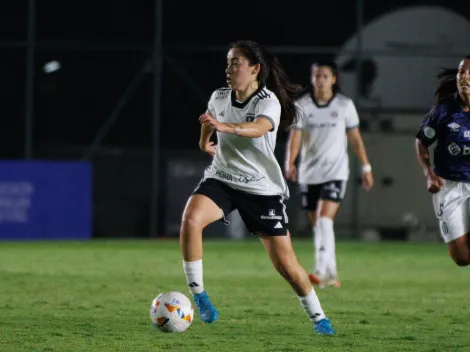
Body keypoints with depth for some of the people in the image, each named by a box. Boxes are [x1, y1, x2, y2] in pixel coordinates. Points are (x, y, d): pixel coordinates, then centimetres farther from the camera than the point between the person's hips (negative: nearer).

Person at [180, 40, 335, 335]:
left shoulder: (268, 101, -16)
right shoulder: (219, 98, 0)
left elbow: (259, 128, -40)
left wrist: (226, 127, -55)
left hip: (263, 188, -3)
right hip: (221, 179, 3)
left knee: (286, 263, -1)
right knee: (191, 220, -29)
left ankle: (318, 317, 22)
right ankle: (198, 294, -16)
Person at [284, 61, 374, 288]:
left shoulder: (345, 105, -1)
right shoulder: (302, 105, 0)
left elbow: (355, 138, 6)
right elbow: (295, 136, -8)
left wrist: (366, 167, 6)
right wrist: (290, 163, -23)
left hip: (336, 172, -3)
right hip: (309, 173, 3)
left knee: (325, 220, -20)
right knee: (316, 225, 8)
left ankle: (321, 271, -25)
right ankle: (331, 275, 21)